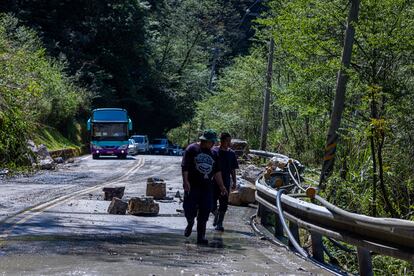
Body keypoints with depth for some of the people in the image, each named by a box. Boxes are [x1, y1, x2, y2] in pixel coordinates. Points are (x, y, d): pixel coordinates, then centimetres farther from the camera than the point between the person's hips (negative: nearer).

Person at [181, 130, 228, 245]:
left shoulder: (213, 153, 15)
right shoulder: (192, 149, -1)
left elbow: (217, 171, 19)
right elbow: (185, 166, -7)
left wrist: (221, 186, 14)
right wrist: (185, 181, -16)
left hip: (207, 187, 4)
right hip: (192, 185, -4)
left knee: (205, 212, 1)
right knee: (189, 209, -6)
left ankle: (201, 236, 8)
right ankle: (190, 223, 27)